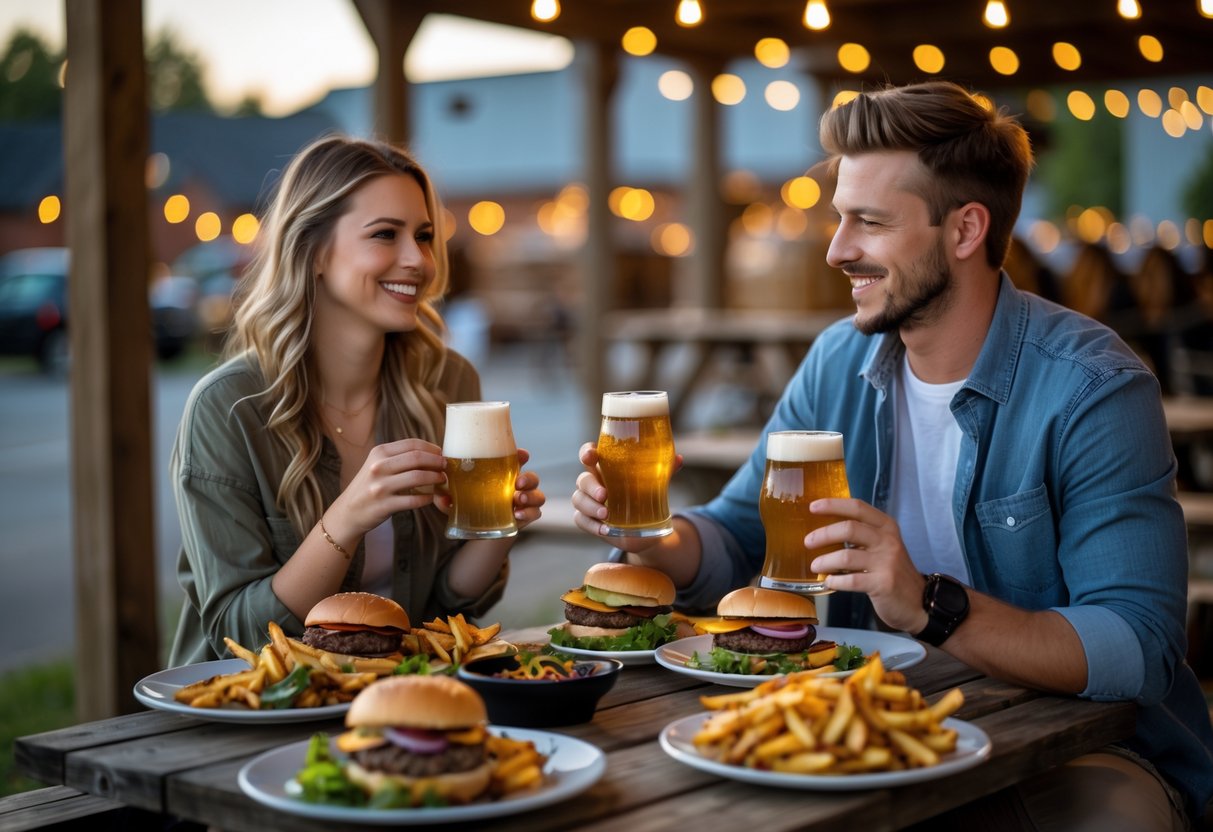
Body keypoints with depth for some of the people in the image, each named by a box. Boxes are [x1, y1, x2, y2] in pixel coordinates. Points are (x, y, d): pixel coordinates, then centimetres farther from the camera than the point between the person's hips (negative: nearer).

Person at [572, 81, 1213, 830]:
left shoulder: (1093, 391, -18)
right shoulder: (839, 363, 2)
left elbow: (1141, 652, -25)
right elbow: (734, 542, 7)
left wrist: (932, 607, -38)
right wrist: (650, 535, -16)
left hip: (1078, 746, -4)